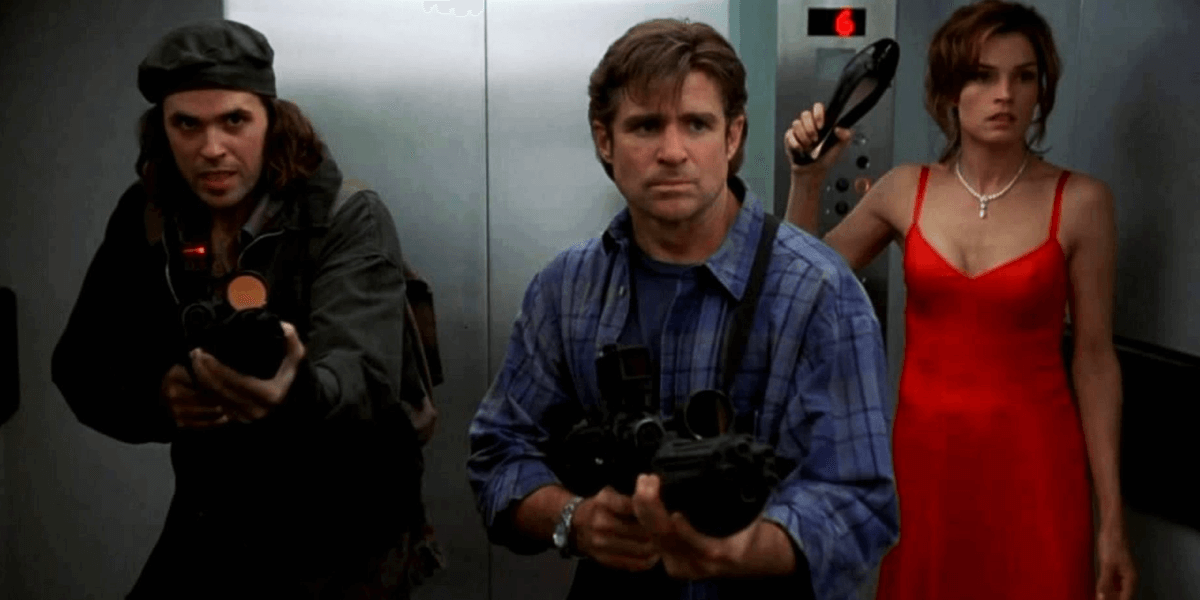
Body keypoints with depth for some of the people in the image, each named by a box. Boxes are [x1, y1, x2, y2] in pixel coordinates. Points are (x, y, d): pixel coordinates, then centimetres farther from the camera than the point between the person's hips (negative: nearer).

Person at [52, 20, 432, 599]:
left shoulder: (349, 219, -17)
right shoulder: (143, 218, -3)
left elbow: (363, 380, -30)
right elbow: (80, 366, 2)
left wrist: (293, 394, -54)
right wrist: (156, 398, -20)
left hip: (340, 536, -4)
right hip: (207, 527, 4)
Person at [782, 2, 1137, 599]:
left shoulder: (1080, 202, -7)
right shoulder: (905, 190, 0)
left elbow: (1094, 359, -4)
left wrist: (1112, 518, -4)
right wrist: (807, 180, -3)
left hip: (1032, 457, -2)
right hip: (924, 450, 3)